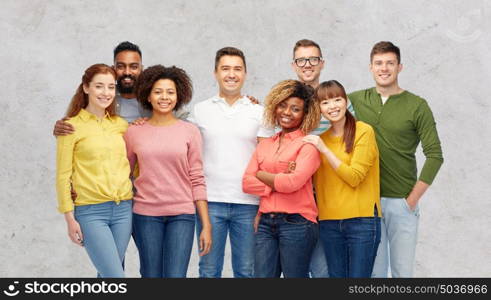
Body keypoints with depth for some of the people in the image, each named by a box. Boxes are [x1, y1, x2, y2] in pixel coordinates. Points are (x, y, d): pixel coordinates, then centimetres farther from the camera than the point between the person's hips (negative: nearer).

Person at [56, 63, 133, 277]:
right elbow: (63, 175, -3)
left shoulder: (121, 124, 10)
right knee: (116, 278, -12)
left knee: (107, 275, 10)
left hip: (123, 209, 5)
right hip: (91, 211, -5)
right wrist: (70, 218, -6)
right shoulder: (72, 127, -3)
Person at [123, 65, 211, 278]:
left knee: (175, 275, -8)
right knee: (151, 275, 6)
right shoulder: (133, 133, 5)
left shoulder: (190, 132, 3)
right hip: (146, 215, 1)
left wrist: (206, 225, -2)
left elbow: (197, 180, 2)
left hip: (182, 215, -1)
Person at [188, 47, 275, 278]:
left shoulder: (259, 113, 8)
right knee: (209, 270, 4)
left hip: (248, 202, 0)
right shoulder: (200, 111, 9)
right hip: (210, 201, 0)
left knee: (247, 271, 5)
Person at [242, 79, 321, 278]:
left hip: (296, 223, -5)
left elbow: (293, 182, -16)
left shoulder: (308, 144, -2)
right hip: (265, 224, 5)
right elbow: (246, 183, 5)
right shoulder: (265, 145, 15)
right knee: (262, 274, 3)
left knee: (294, 275, 3)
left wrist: (261, 175, 0)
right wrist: (278, 184, -9)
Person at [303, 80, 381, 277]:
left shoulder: (364, 131, -4)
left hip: (361, 219, -5)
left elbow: (354, 177, -11)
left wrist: (324, 150, -13)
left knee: (358, 276, -4)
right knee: (336, 275, 8)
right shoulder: (320, 138, 13)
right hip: (329, 222, 5)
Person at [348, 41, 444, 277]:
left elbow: (434, 155, -4)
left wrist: (413, 198, -8)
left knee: (403, 271, 3)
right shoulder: (357, 100, 6)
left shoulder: (417, 106, -2)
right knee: (373, 270, 7)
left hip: (402, 202, -2)